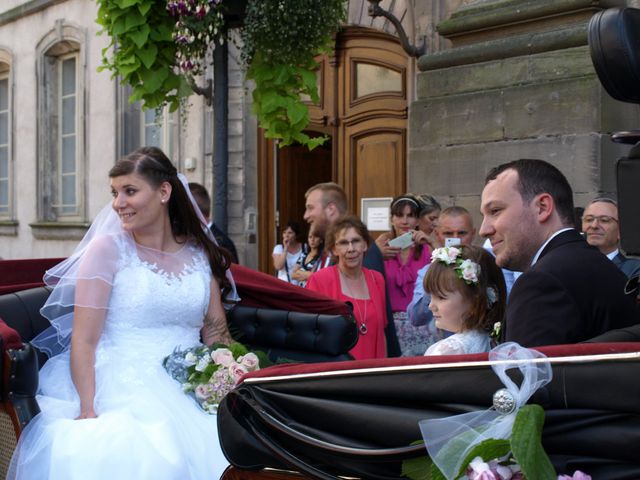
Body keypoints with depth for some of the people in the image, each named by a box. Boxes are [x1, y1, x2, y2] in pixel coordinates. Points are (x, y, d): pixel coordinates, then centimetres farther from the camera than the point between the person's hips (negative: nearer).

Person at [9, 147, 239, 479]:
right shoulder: (108, 248, 1)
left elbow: (216, 329, 15)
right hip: (122, 389, -3)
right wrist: (88, 411, -18)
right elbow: (84, 339, -5)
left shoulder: (201, 253, 13)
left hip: (190, 390, 4)